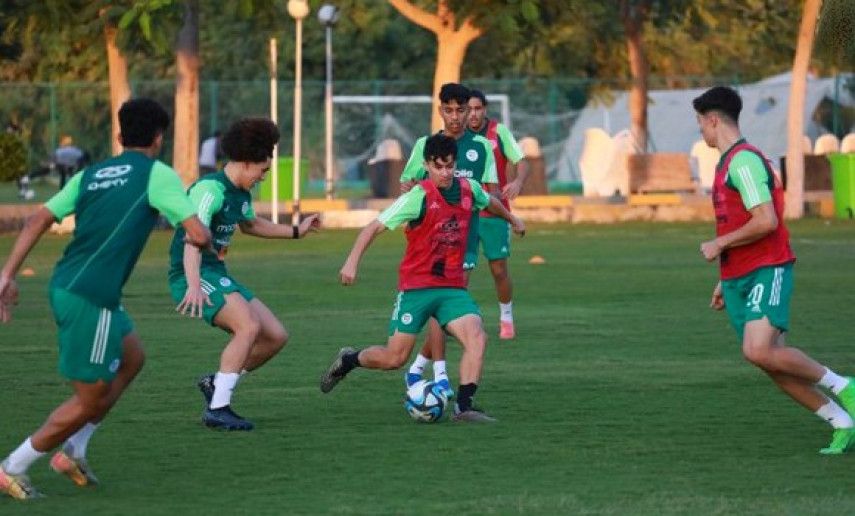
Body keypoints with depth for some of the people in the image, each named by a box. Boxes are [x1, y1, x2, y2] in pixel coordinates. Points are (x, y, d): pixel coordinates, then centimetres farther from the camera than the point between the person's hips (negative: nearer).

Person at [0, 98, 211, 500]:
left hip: (64, 285, 8)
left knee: (132, 356, 24)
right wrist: (198, 239, 16)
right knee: (91, 397, 3)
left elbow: (39, 220, 9)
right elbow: (198, 234, -8)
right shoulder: (157, 174, -3)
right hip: (90, 297, -8)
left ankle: (73, 451, 21)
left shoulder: (92, 174, 15)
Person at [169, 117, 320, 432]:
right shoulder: (211, 190, -18)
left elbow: (250, 224, 36)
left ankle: (215, 383, 16)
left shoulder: (242, 193, 13)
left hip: (218, 275, 10)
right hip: (194, 276, -10)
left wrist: (296, 231, 35)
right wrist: (194, 286, -44)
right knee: (249, 326, -29)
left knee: (276, 337, 4)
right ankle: (217, 409, -25)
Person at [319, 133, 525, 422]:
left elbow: (489, 202, 28)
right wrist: (353, 261, -27)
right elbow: (375, 227, -15)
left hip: (453, 287, 4)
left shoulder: (469, 189, 2)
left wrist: (512, 219, 45)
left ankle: (464, 407, -17)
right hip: (416, 286, -4)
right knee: (394, 358, -2)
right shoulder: (419, 196, -15)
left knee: (476, 336, -21)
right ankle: (348, 360, 28)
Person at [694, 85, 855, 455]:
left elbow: (765, 221, -24)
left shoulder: (744, 160, -13)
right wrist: (725, 282, 25)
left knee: (759, 351, -25)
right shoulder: (729, 162, 19)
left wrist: (718, 245, -13)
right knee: (774, 364, 1)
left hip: (766, 272, -10)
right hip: (739, 279, 10)